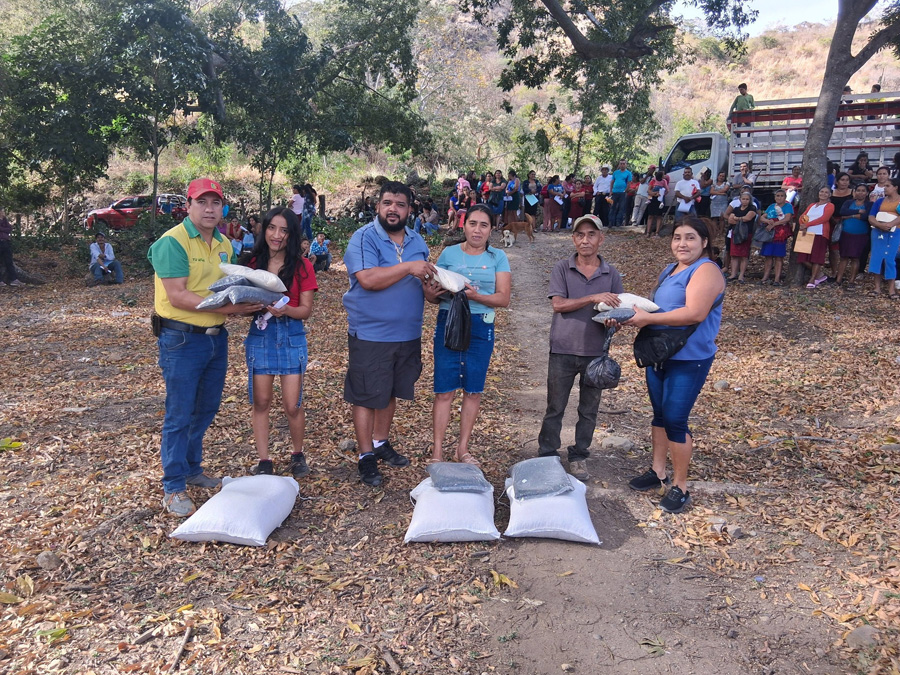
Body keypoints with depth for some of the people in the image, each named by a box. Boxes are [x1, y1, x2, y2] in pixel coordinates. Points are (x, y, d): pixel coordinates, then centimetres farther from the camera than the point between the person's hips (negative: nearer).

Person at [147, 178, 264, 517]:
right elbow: (177, 297, -21)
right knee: (179, 415, 1)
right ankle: (173, 487, 14)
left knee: (206, 410, 18)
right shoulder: (172, 242, -14)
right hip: (182, 339, -7)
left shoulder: (224, 244, 11)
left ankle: (192, 469, 36)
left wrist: (247, 302, -2)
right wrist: (226, 307, -25)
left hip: (216, 337, 8)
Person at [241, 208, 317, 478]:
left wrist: (285, 310, -24)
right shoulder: (252, 262, 5)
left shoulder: (302, 266, 0)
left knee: (292, 405, 0)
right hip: (259, 335, 2)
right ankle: (264, 461, 16)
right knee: (261, 402, 4)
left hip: (292, 336, -1)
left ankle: (297, 454, 24)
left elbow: (306, 310, -4)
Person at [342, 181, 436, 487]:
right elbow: (367, 279, -24)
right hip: (370, 335, -6)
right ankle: (366, 456, 16)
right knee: (366, 395, 3)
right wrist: (408, 268, -24)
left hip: (408, 335, 6)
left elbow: (424, 280, 22)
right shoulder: (364, 238, -10)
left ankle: (381, 442, 36)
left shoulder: (417, 242, 10)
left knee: (390, 392, 18)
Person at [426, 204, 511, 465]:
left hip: (481, 328, 1)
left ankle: (463, 448, 22)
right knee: (444, 390, -2)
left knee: (473, 390, 8)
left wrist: (477, 296, -22)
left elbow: (503, 298, -5)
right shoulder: (449, 254, 4)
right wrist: (430, 293, -19)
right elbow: (434, 295, 5)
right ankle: (437, 450, 8)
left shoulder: (497, 257, 4)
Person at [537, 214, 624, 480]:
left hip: (596, 352, 2)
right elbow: (558, 304, -13)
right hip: (563, 350, -2)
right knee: (555, 408, 7)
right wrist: (593, 298, -22)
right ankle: (547, 456, 21)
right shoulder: (562, 269, -1)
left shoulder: (612, 274, 5)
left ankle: (579, 457, 26)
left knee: (589, 410, 11)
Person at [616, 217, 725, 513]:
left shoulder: (706, 271, -15)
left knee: (675, 419, -5)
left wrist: (648, 318, -25)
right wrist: (635, 315, -3)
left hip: (689, 359, -8)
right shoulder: (669, 270, 13)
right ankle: (657, 471, 31)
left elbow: (695, 313, -28)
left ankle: (680, 486, 10)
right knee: (659, 413, 16)